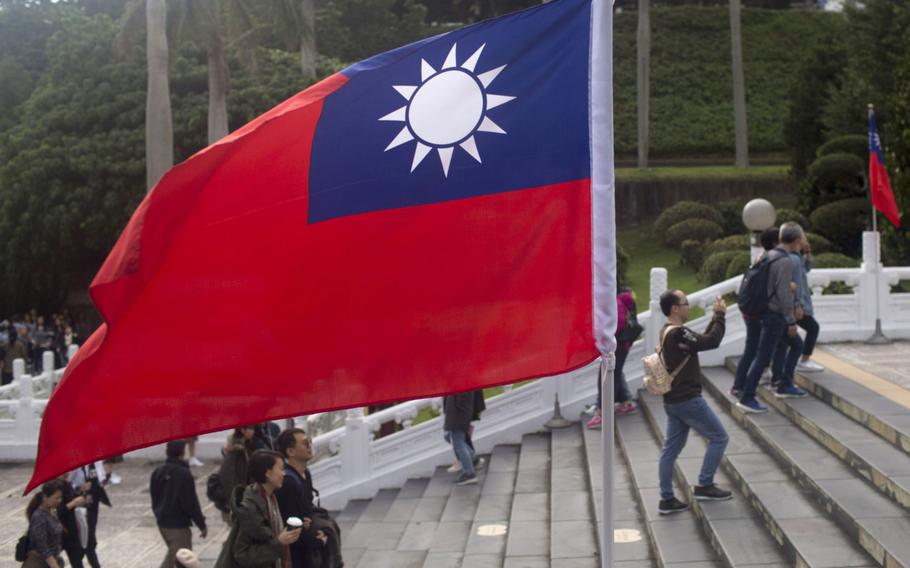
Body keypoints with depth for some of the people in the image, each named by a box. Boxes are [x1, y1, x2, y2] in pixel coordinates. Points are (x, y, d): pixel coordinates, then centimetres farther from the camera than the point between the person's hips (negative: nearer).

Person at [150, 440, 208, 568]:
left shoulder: (158, 471, 2)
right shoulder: (184, 474, -21)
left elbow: (154, 498, 13)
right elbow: (191, 503, -18)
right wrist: (202, 524, -9)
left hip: (162, 522, 8)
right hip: (178, 524, -8)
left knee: (172, 553, 26)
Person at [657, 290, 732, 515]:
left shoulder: (668, 332, 11)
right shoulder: (678, 333, -21)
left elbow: (703, 339, 19)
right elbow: (712, 341, -24)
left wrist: (715, 318, 12)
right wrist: (720, 315, -12)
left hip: (673, 400, 10)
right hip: (688, 400, -10)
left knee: (671, 449, 10)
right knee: (719, 437, 5)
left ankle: (667, 499, 13)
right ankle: (704, 486, 10)